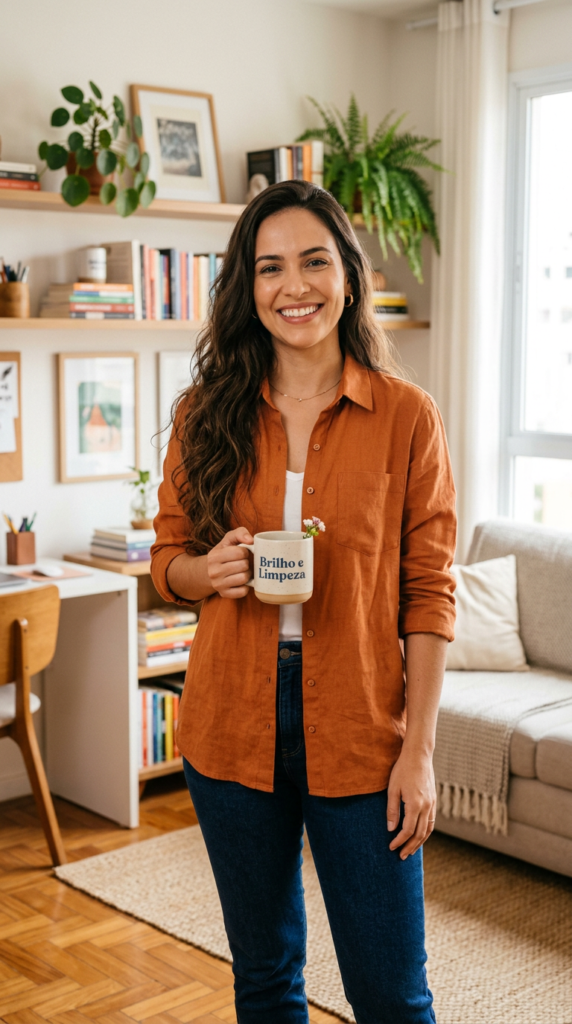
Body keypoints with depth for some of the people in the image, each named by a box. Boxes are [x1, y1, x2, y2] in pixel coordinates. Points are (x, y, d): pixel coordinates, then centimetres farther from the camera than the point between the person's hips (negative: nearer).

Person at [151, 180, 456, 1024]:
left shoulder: (406, 416, -5)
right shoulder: (209, 414, 2)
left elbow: (428, 593, -4)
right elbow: (167, 557, 9)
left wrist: (418, 749, -9)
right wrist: (208, 570, -14)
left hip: (357, 730, -2)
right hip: (233, 727, 3)